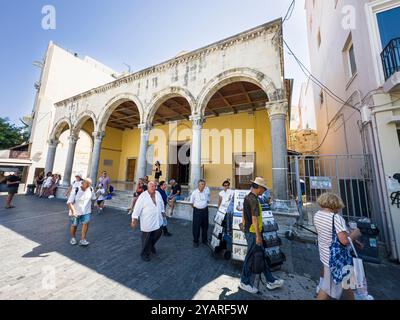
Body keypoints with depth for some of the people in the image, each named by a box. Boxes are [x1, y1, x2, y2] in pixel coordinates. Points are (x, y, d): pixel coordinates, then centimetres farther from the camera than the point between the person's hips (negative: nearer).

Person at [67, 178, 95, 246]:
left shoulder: (90, 190, -6)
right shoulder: (75, 191, -18)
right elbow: (69, 202, -21)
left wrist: (90, 207, 17)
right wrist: (73, 211, -33)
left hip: (86, 211, 2)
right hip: (75, 212, -2)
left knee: (86, 223, -13)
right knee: (74, 225, 14)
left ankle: (82, 240, -4)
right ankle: (72, 238, 39)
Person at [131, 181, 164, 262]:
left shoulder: (158, 194, 1)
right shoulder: (143, 196, -16)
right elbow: (137, 208, -15)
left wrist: (162, 212, 17)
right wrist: (134, 220, -15)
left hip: (158, 221, 6)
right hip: (147, 222, -5)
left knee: (158, 234, 19)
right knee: (146, 239, 9)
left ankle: (152, 245, 49)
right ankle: (145, 254, 33)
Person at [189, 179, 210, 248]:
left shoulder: (207, 192, -4)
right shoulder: (194, 192, -12)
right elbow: (191, 202, -1)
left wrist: (204, 206, 5)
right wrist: (195, 207, 0)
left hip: (205, 210, 3)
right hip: (197, 211, -3)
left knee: (205, 226, 16)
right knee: (196, 226, 6)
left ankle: (204, 240, 35)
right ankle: (195, 241, 25)